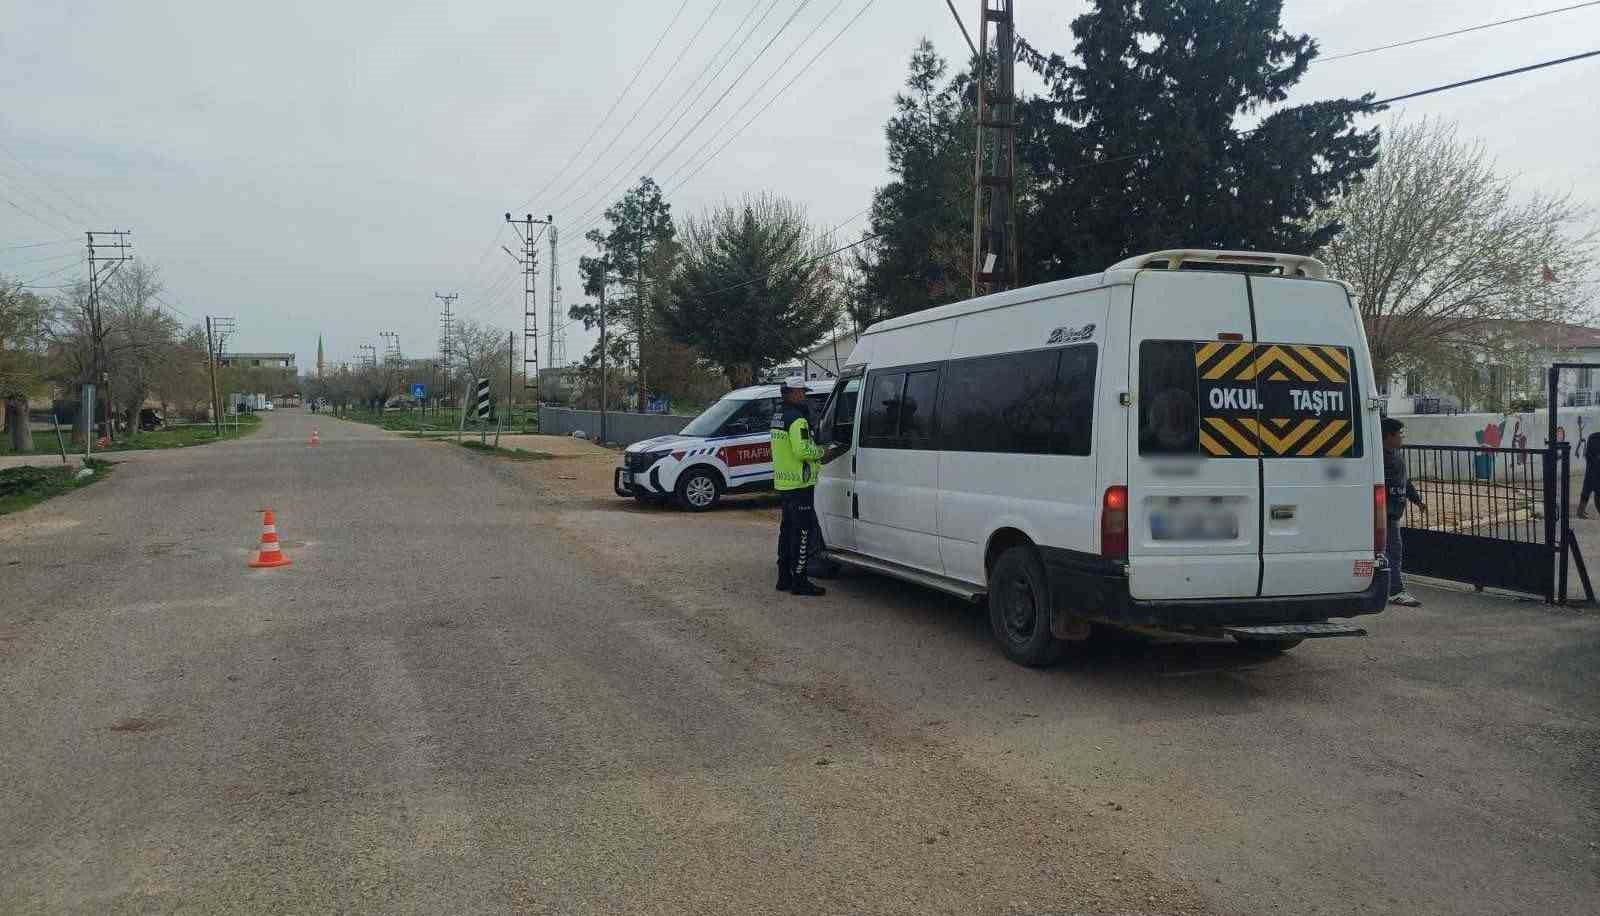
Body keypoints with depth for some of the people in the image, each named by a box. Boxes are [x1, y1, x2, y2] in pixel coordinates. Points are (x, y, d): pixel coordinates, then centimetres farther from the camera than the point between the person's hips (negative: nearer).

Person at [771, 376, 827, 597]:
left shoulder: (778, 416, 16)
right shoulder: (797, 419, -17)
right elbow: (802, 450, -25)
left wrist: (814, 454, 12)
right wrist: (820, 451, -7)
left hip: (783, 482, 10)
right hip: (800, 482, -10)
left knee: (787, 529, 16)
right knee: (803, 531, -6)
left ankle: (784, 577, 22)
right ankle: (799, 581, -5)